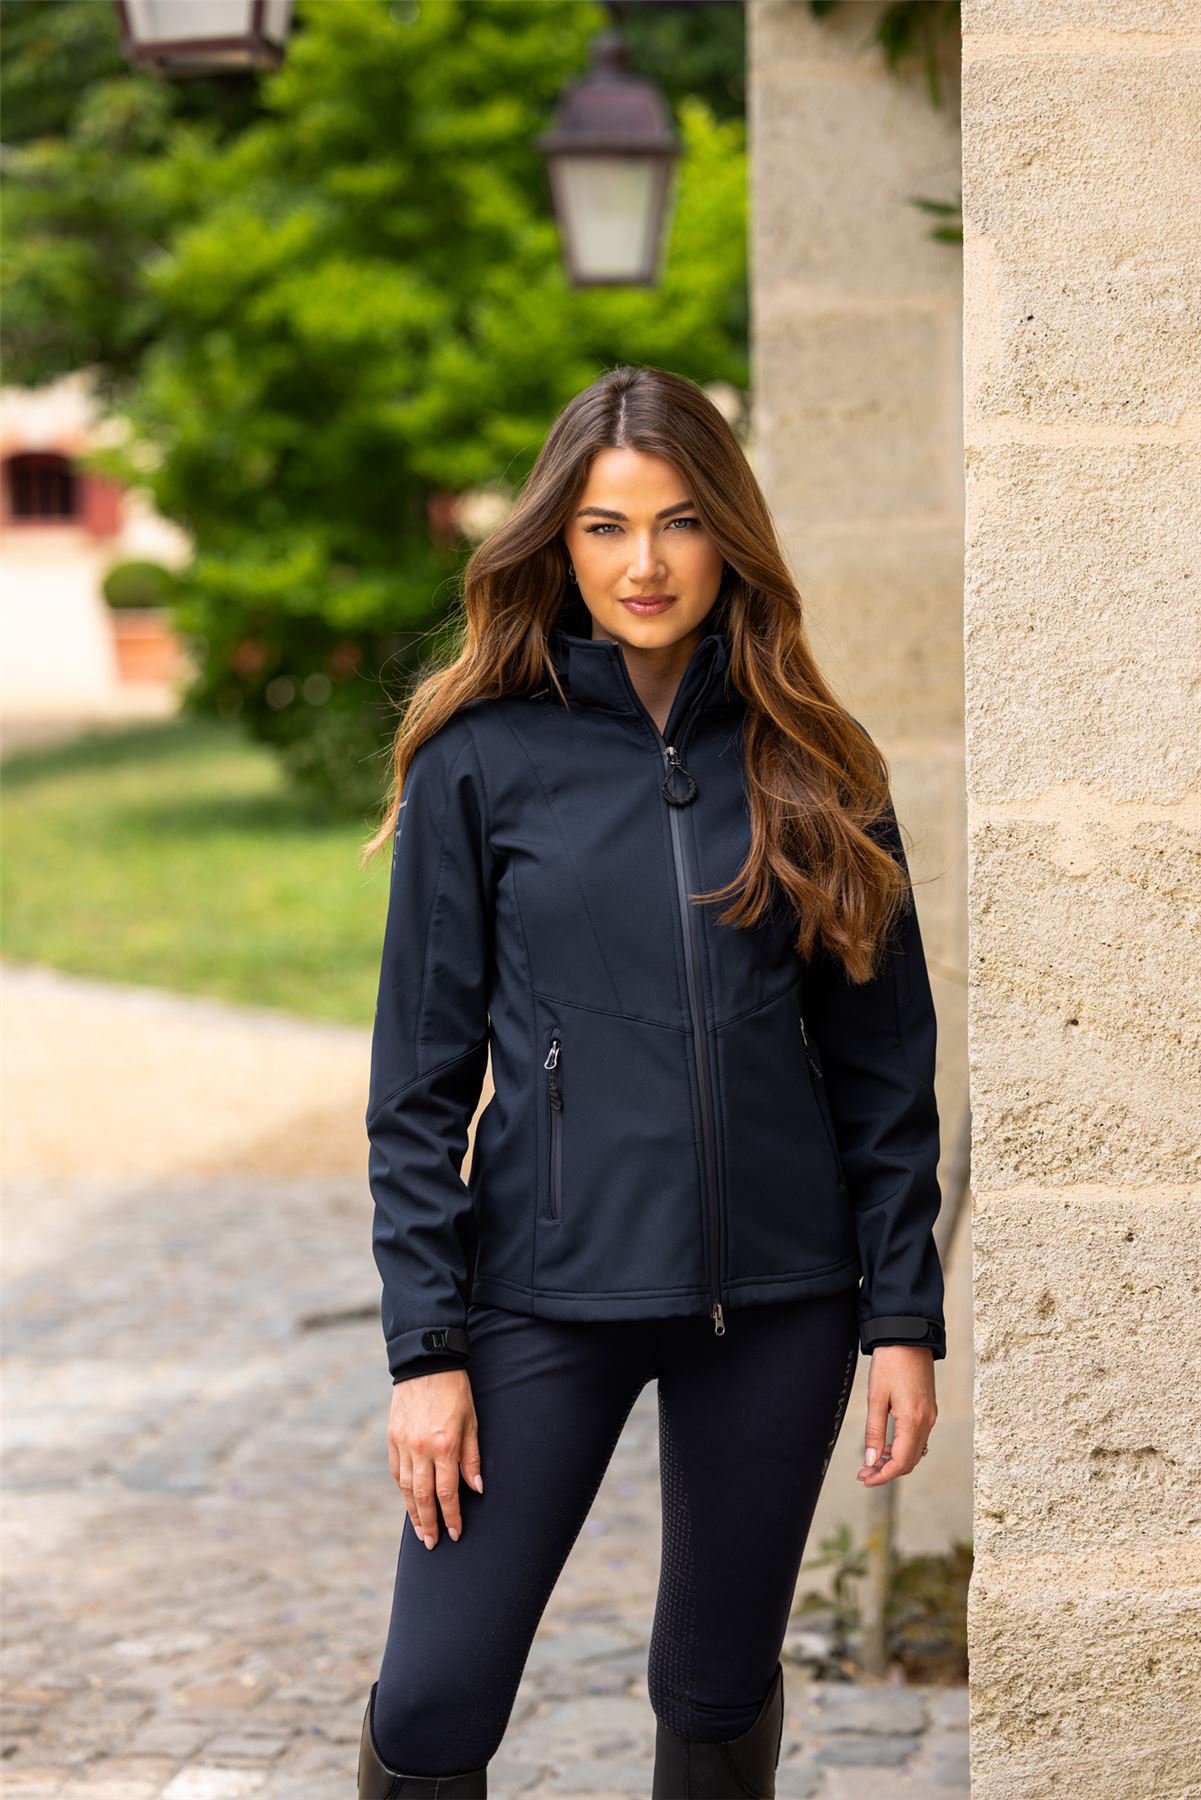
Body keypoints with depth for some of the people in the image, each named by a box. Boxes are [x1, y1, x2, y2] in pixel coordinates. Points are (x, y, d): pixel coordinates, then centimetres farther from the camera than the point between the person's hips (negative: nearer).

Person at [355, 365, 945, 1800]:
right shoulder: (482, 762, -2)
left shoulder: (813, 768, 3)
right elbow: (420, 1080, -2)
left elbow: (884, 1068, 6)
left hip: (778, 1300, 2)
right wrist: (426, 1343, -7)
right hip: (549, 1290, -2)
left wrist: (905, 1316, 1)